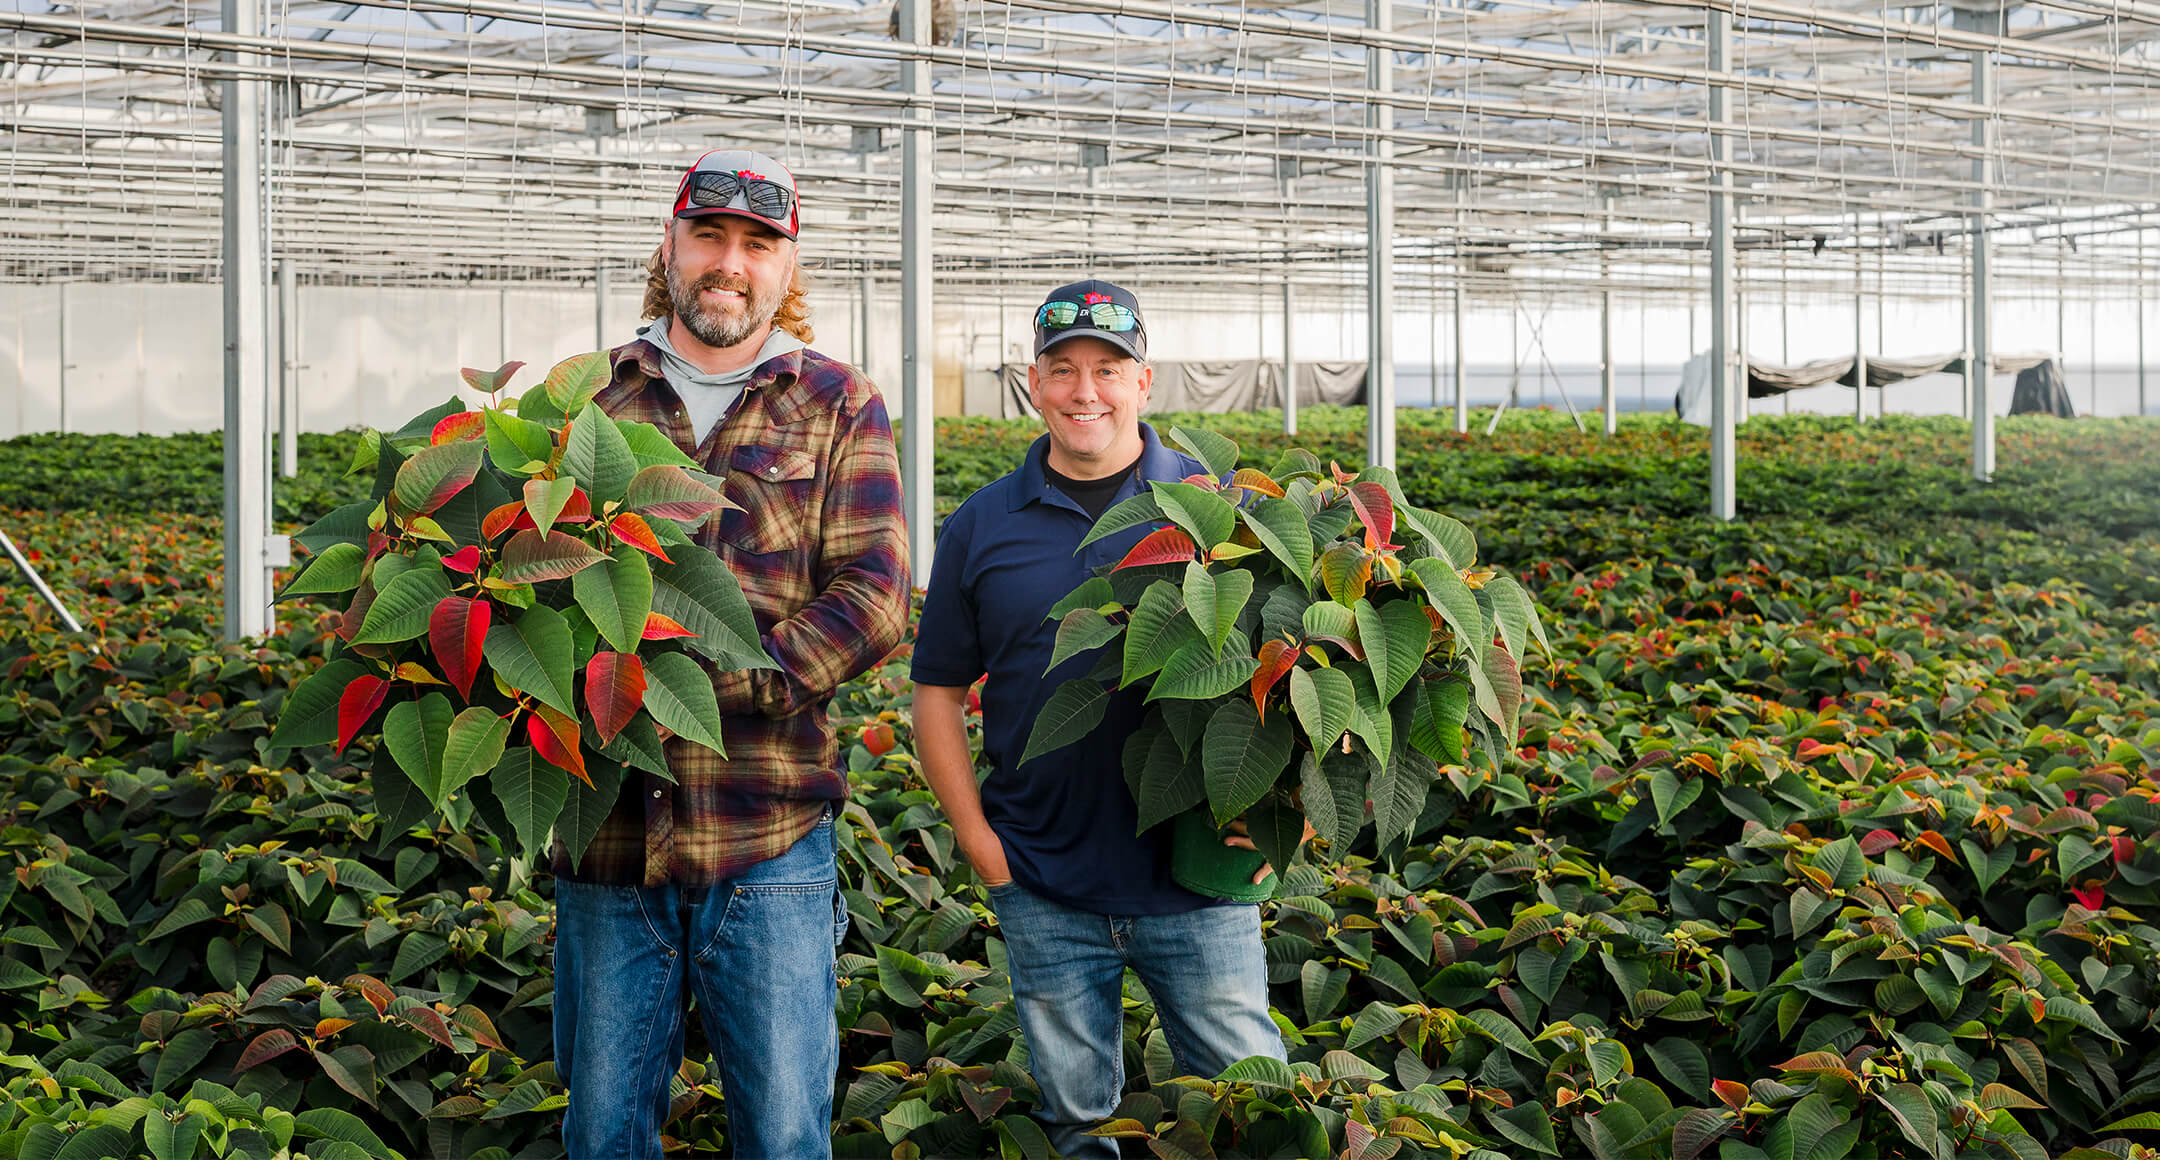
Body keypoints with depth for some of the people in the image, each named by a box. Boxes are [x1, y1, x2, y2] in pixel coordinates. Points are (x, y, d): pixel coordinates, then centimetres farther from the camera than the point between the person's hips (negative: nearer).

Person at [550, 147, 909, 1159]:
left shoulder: (838, 408, 5)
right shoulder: (591, 397, 11)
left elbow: (875, 594, -5)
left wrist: (724, 684, -17)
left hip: (769, 836, -2)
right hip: (606, 829, 2)